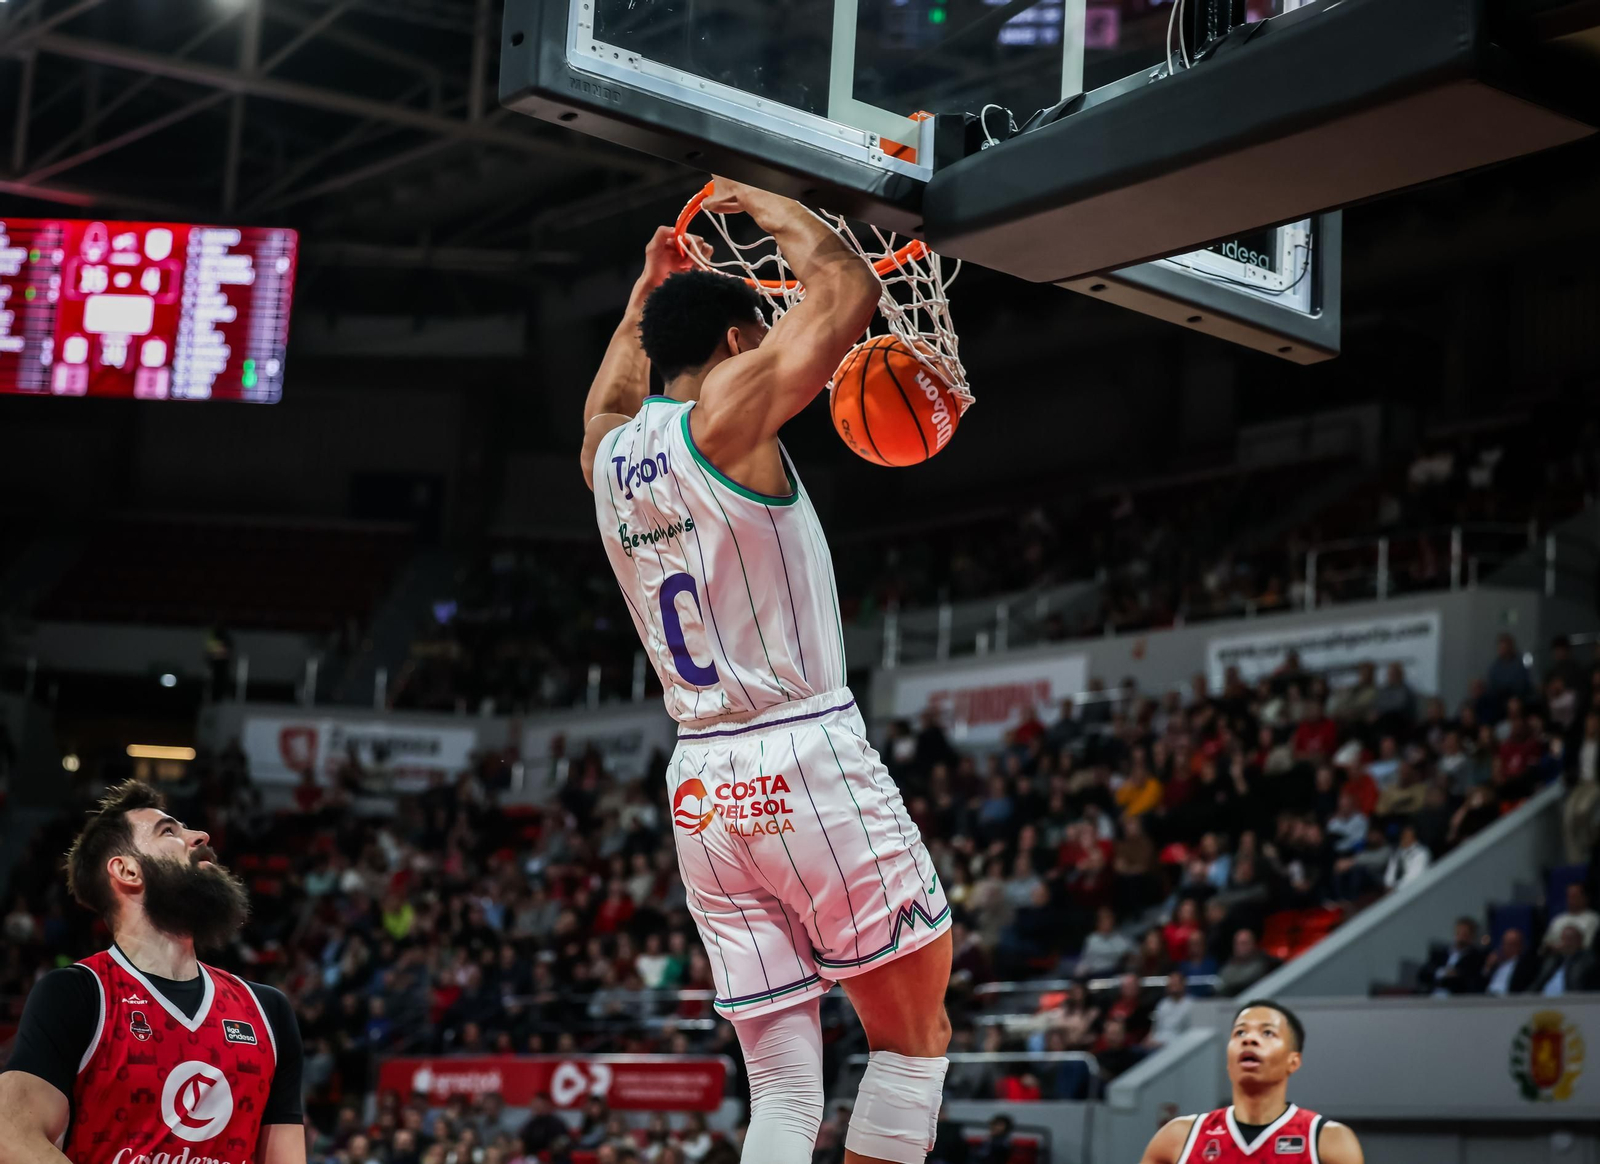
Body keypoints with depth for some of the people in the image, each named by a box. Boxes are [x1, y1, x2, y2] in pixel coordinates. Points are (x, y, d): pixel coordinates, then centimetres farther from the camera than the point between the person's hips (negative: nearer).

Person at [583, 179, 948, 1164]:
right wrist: (773, 210, 17)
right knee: (915, 1033, 6)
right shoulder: (730, 410, -5)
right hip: (809, 755, -7)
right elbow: (850, 290, 2)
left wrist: (648, 292, 45)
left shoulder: (608, 452, 14)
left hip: (702, 783, 7)